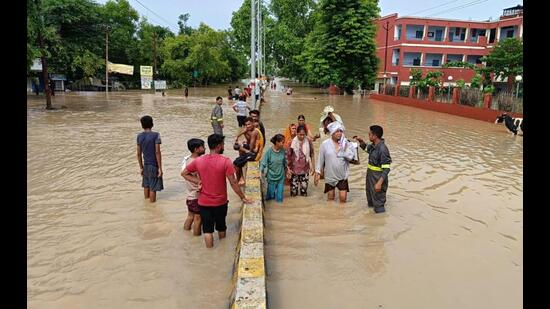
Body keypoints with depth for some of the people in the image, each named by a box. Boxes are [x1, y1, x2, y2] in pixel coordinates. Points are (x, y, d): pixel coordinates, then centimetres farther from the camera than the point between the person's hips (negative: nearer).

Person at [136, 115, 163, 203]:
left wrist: (141, 168, 16)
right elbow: (157, 152, -17)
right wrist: (160, 168, -13)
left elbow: (139, 154, 7)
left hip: (145, 165, 6)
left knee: (146, 186, 19)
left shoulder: (139, 136, 3)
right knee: (153, 189, 2)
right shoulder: (155, 135, -13)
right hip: (154, 166, -6)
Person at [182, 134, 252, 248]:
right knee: (221, 227, 22)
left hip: (204, 203, 1)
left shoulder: (198, 160, -8)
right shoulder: (225, 161, -18)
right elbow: (233, 182, -16)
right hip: (220, 202, 0)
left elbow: (184, 173, 3)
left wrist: (198, 181, -1)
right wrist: (243, 198, -7)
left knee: (207, 229, 11)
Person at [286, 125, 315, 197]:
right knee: (293, 193, 3)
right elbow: (287, 156, -3)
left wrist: (313, 167, 5)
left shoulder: (309, 142, -4)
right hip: (294, 170, -1)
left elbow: (312, 155, 5)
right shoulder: (292, 142, -9)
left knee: (304, 192, 7)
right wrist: (288, 168, -7)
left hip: (305, 170, 1)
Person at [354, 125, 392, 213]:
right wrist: (361, 141, 8)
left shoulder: (382, 149, -25)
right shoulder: (373, 146, 2)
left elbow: (386, 169, -25)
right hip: (370, 176, 9)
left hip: (378, 179, -9)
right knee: (370, 198, 25)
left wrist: (379, 183, -30)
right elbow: (366, 148, 27)